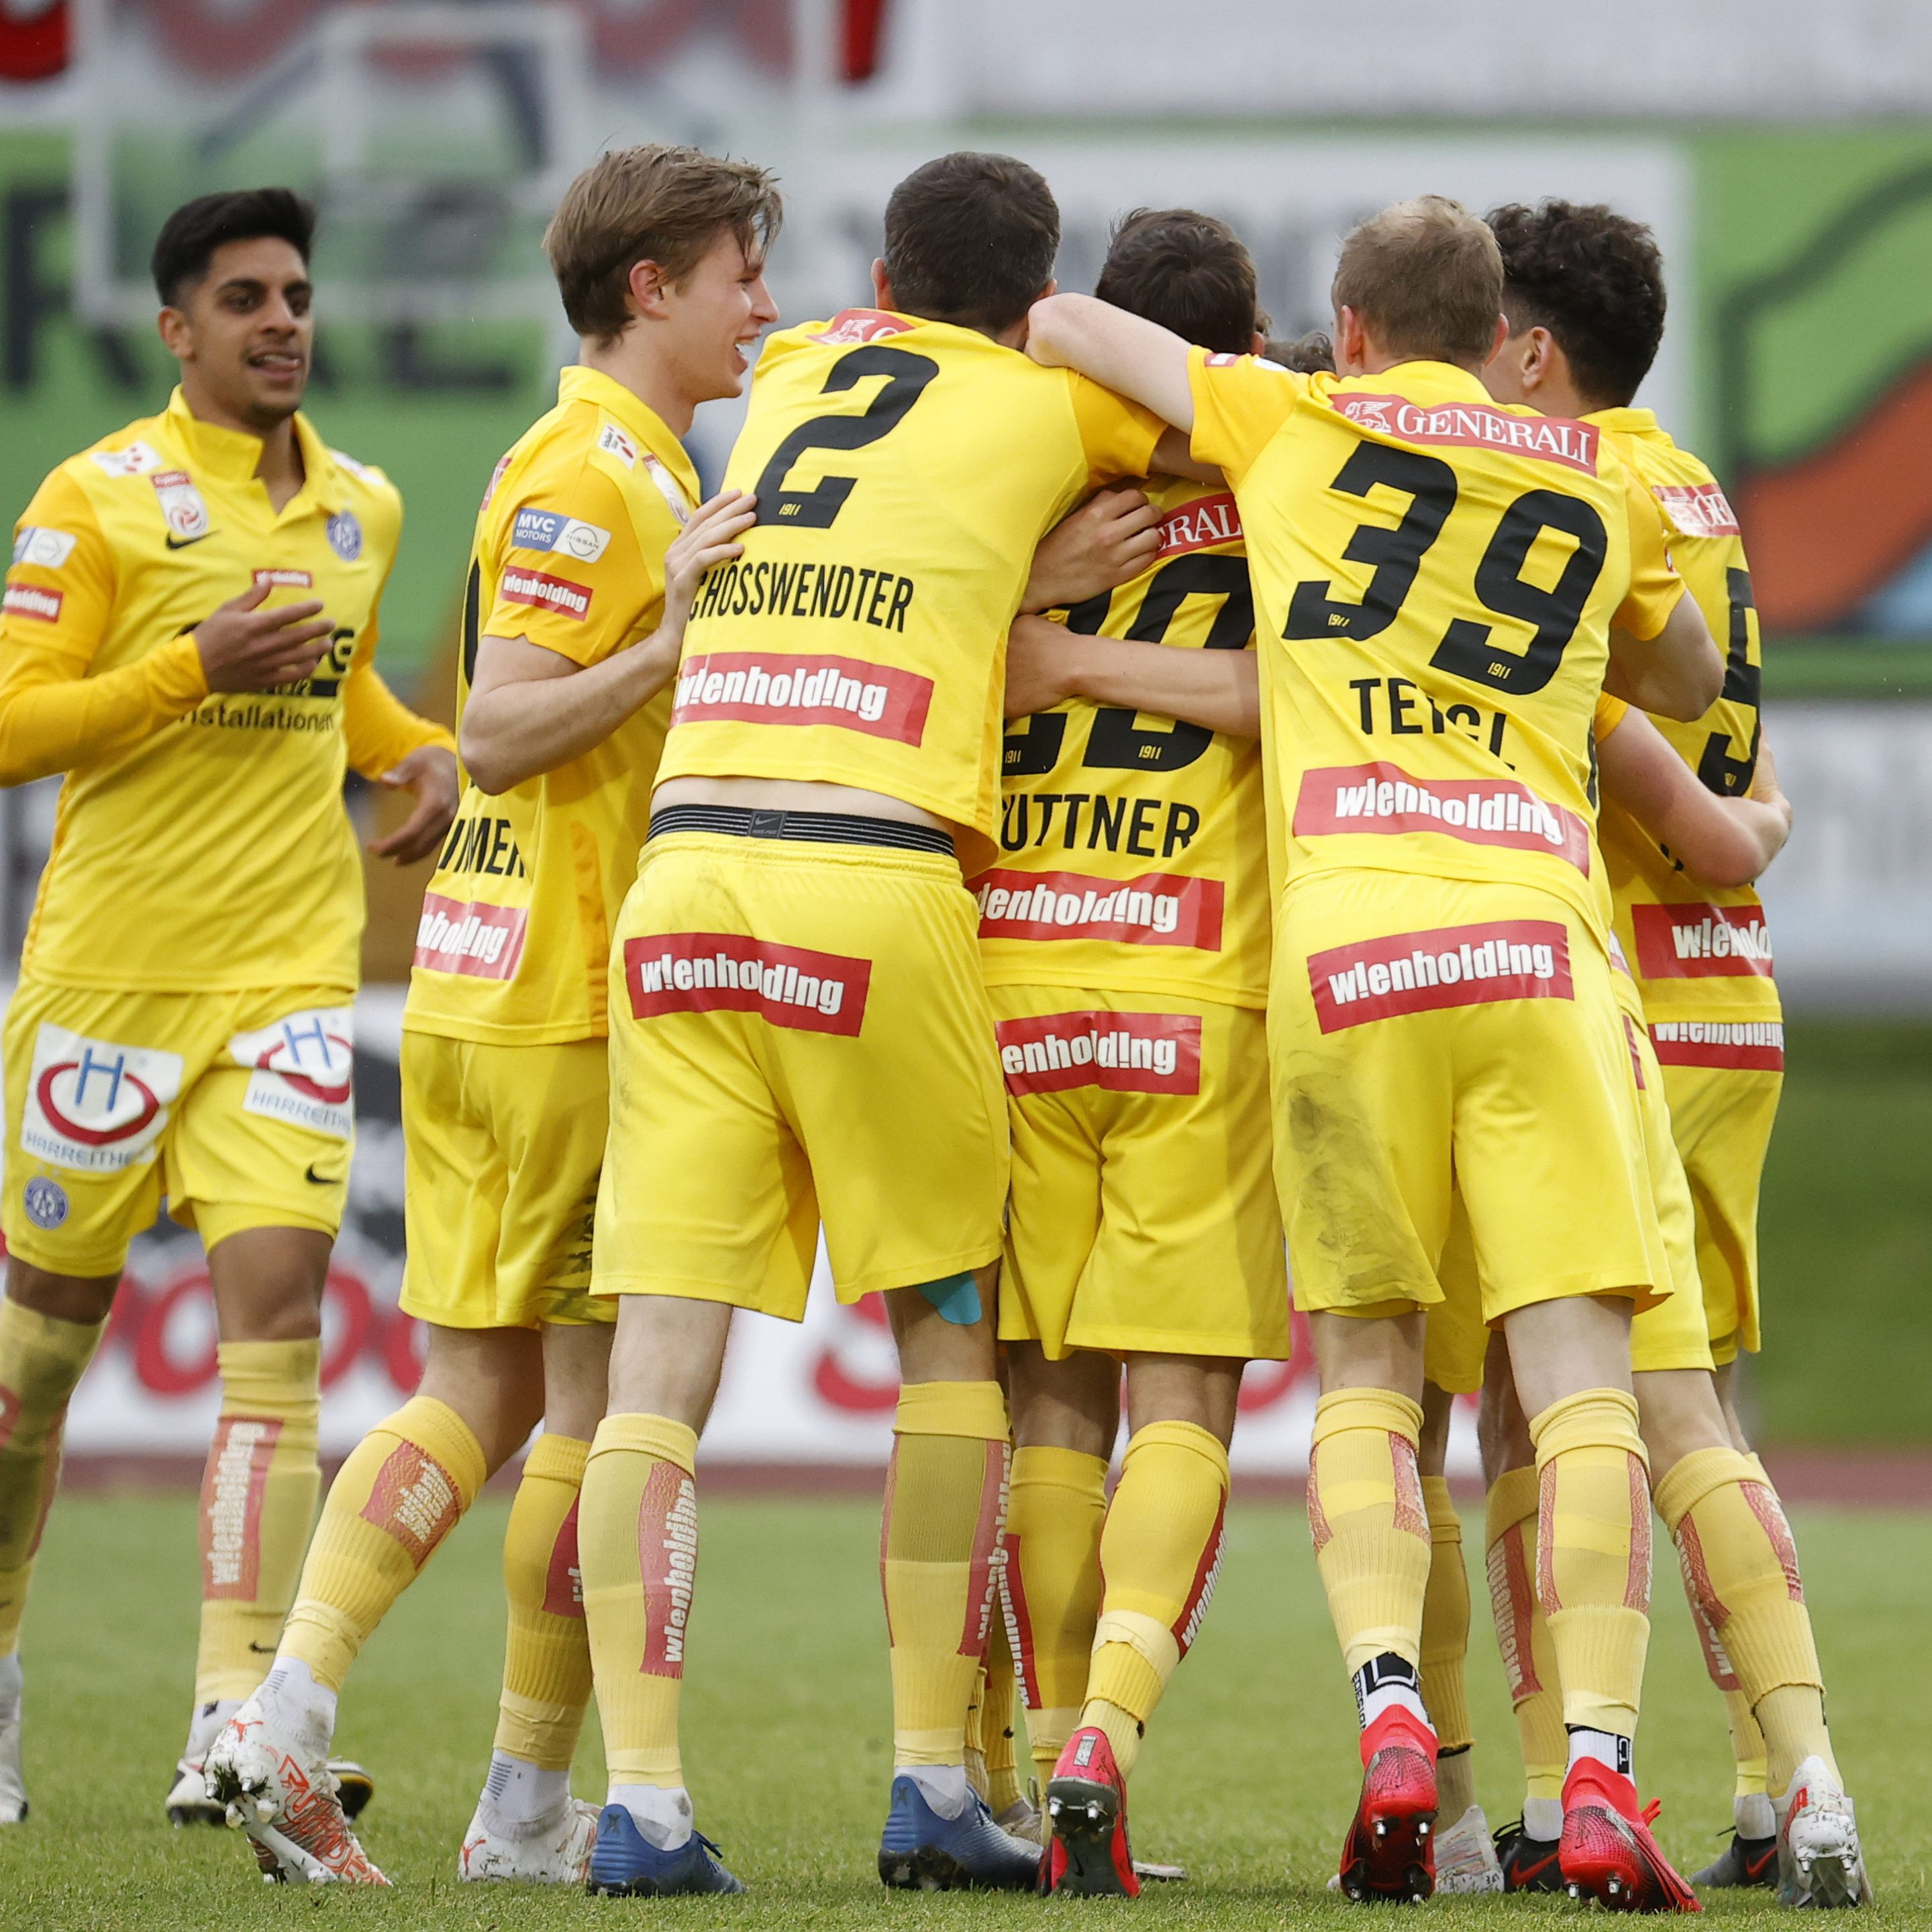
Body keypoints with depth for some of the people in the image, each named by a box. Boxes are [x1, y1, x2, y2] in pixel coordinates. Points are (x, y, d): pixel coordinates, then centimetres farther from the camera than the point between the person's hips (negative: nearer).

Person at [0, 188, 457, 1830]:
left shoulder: (362, 507, 12)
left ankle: (239, 1722, -19)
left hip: (290, 974, 3)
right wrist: (196, 669, -20)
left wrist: (429, 754, 10)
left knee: (278, 1307, -12)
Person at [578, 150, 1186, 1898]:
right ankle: (934, 1788, 10)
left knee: (662, 1358, -2)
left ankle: (643, 1799, -9)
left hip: (685, 874, 4)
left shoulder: (793, 383, 21)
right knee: (952, 1340, 11)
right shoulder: (1044, 410, 8)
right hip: (877, 883, -4)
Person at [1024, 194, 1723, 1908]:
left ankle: (1387, 1709, -13)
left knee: (1365, 1376, 9)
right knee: (1583, 1379, -3)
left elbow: (1058, 323, 26)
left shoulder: (1288, 427, 14)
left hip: (1346, 940, 0)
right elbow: (1690, 682, 37)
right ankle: (1599, 1774, -17)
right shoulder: (1599, 485, 19)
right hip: (1539, 933, 0)